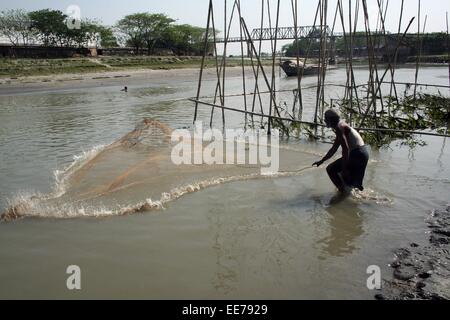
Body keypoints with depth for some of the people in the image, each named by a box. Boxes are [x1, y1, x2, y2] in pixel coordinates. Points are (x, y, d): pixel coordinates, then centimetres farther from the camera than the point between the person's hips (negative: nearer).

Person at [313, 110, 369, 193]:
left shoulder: (339, 127, -12)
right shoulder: (341, 127, 20)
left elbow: (346, 149, -22)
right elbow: (333, 149, 27)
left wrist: (344, 169, -22)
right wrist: (321, 161, 31)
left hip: (357, 154, -10)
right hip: (363, 153, 10)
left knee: (331, 169, -2)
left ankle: (344, 191, 1)